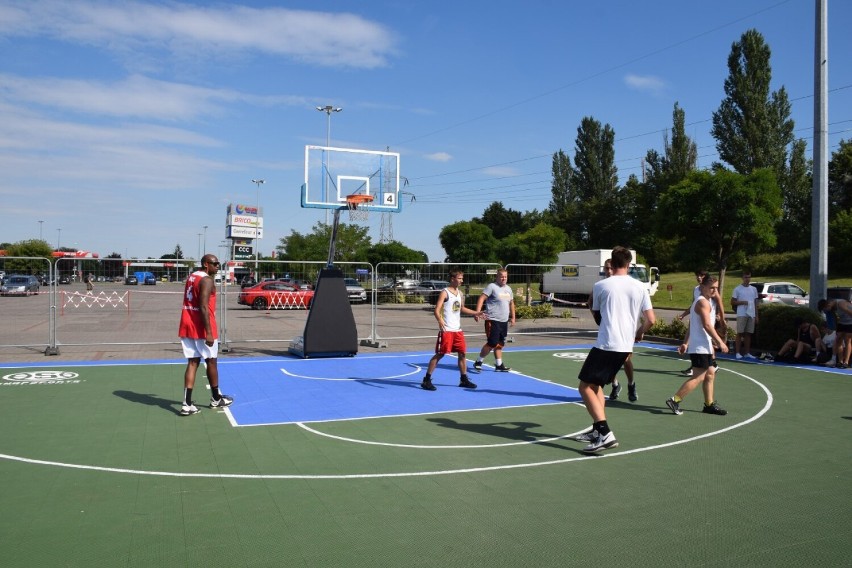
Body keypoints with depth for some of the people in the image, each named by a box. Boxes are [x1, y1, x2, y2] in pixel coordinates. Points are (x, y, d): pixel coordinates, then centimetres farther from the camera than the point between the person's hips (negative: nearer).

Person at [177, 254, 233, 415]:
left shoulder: (192, 277, 15)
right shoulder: (207, 280, -14)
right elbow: (203, 307, -22)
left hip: (188, 325, 8)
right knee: (211, 362, 8)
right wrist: (209, 332, -22)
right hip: (201, 328, -8)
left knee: (192, 363, 6)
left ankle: (187, 404, -2)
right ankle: (216, 399, 22)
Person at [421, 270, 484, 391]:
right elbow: (436, 310, -19)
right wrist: (440, 321, -36)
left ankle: (464, 379, 21)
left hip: (457, 329, 7)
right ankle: (426, 380, 0)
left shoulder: (460, 293, 13)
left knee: (462, 353, 9)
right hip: (446, 330, -7)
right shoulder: (444, 293, -10)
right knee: (439, 354, -6)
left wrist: (475, 313, 23)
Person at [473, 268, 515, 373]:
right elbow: (481, 298, -16)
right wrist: (477, 312, -27)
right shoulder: (492, 286, -8)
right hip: (493, 321, -7)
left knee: (500, 344, 11)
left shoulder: (508, 289, 15)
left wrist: (513, 317, 21)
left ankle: (499, 365, 18)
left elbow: (511, 303, 26)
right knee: (492, 344, -8)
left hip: (504, 321, 7)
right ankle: (478, 362, 6)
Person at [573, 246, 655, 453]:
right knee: (596, 385, 21)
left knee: (585, 387, -2)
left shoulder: (600, 285, -4)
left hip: (606, 345, -6)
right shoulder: (639, 287, 5)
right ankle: (597, 430, 22)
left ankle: (605, 434, -14)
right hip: (626, 347, 6)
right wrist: (639, 332, 25)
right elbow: (651, 320, 6)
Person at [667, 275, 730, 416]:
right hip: (700, 347, -10)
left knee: (710, 374, 14)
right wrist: (720, 342, -20)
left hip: (704, 347, 10)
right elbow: (707, 325, -22)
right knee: (698, 377, -10)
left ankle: (709, 404, 22)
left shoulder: (707, 302, 19)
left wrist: (686, 343, 19)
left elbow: (692, 325, 20)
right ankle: (674, 400, -9)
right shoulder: (703, 302, -13)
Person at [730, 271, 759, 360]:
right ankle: (738, 353, -2)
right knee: (740, 333, -4)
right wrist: (742, 302, -15)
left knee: (748, 334, 7)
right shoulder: (737, 289, -1)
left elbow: (755, 303, 15)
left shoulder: (754, 289, 13)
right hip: (741, 314, -4)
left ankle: (747, 353, 11)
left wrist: (756, 315, 10)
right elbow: (732, 302, -1)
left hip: (751, 314, 4)